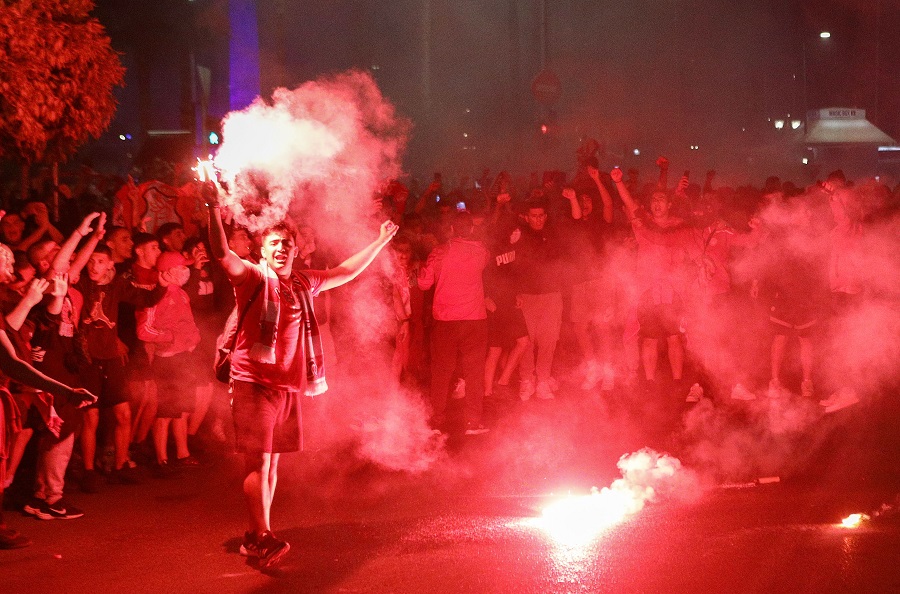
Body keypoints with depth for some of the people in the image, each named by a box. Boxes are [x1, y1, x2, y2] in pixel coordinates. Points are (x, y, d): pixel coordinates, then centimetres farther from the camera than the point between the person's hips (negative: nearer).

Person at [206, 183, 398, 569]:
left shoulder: (304, 284, 14)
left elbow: (347, 272, 26)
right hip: (254, 381, -7)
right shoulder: (252, 277, -4)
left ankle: (253, 537, 16)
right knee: (258, 460, -11)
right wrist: (214, 210, -36)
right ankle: (263, 538, -16)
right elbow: (222, 254, -22)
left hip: (290, 384, 7)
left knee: (271, 461, 10)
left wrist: (381, 242, 27)